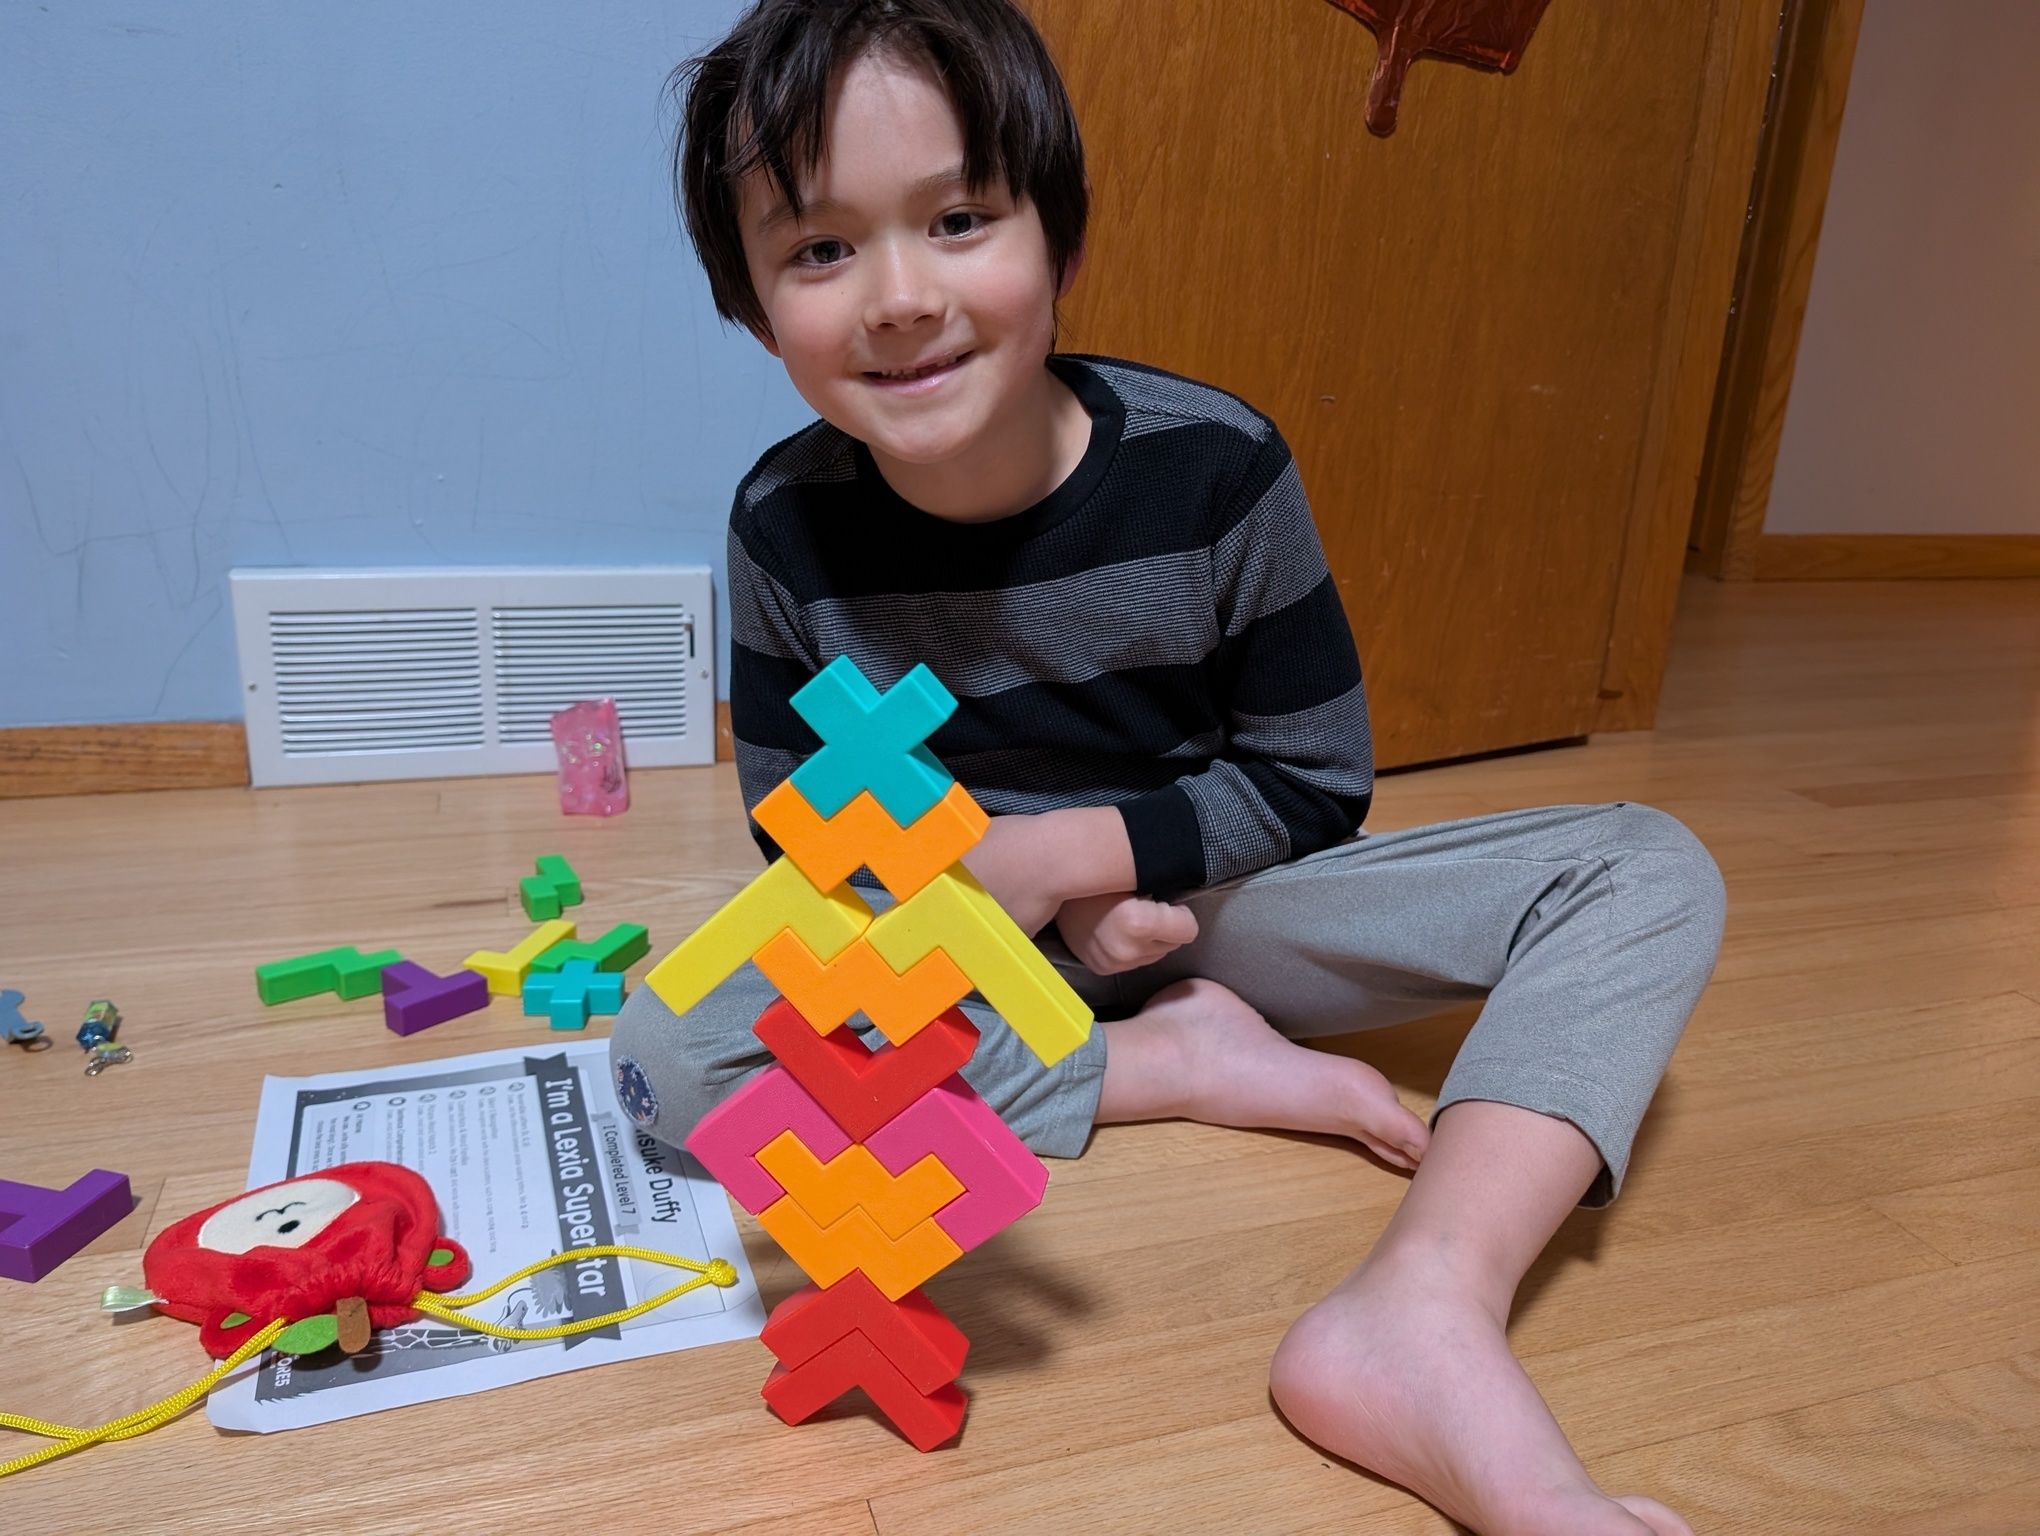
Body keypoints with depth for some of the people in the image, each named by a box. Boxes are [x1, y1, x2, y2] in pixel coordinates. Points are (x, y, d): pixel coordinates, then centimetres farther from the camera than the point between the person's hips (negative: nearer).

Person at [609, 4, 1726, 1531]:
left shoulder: (1216, 463, -18)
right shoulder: (786, 525, -14)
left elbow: (1315, 783, -9)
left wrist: (1068, 847, -20)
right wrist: (1005, 895, -19)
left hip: (1198, 903, 0)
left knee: (1649, 872, -14)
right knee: (665, 1056, -27)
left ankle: (1425, 1307, -36)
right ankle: (1177, 1066, -17)